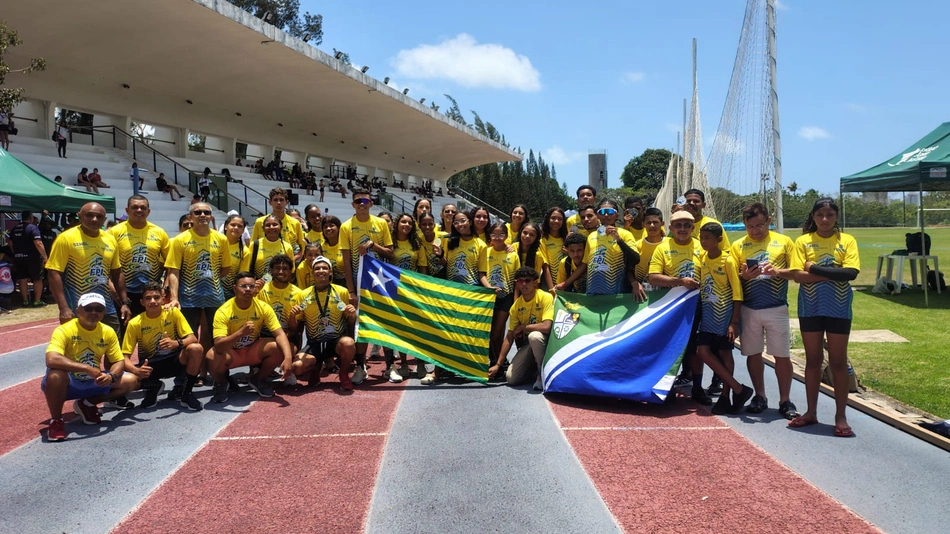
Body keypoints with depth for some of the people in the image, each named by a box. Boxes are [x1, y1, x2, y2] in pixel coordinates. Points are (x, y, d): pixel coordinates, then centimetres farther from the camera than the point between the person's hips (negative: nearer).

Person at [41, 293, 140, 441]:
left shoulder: (108, 332, -6)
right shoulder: (65, 330, -21)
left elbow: (119, 361, -2)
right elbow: (51, 359, -37)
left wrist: (111, 376, -25)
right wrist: (88, 368, -40)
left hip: (92, 383, 5)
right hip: (67, 384, -5)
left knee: (131, 381, -10)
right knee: (56, 374, -38)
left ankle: (87, 404, 9)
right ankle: (56, 420, -14)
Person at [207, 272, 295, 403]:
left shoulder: (264, 307, -16)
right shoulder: (223, 311, -24)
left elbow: (280, 334, -21)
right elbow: (218, 346, -33)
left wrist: (288, 358, -39)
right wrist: (240, 332, -49)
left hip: (253, 350, 3)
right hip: (231, 352, -2)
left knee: (279, 348, -24)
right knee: (212, 357, -35)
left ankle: (258, 380, 6)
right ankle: (221, 383, 3)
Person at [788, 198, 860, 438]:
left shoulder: (847, 241, -1)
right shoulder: (803, 241, 1)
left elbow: (851, 272, -15)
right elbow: (798, 275, -9)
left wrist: (815, 269, -15)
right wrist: (834, 273, -15)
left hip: (838, 309, -1)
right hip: (810, 308, 1)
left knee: (838, 362, 5)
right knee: (813, 360, 10)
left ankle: (841, 416, 13)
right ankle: (811, 412, 20)